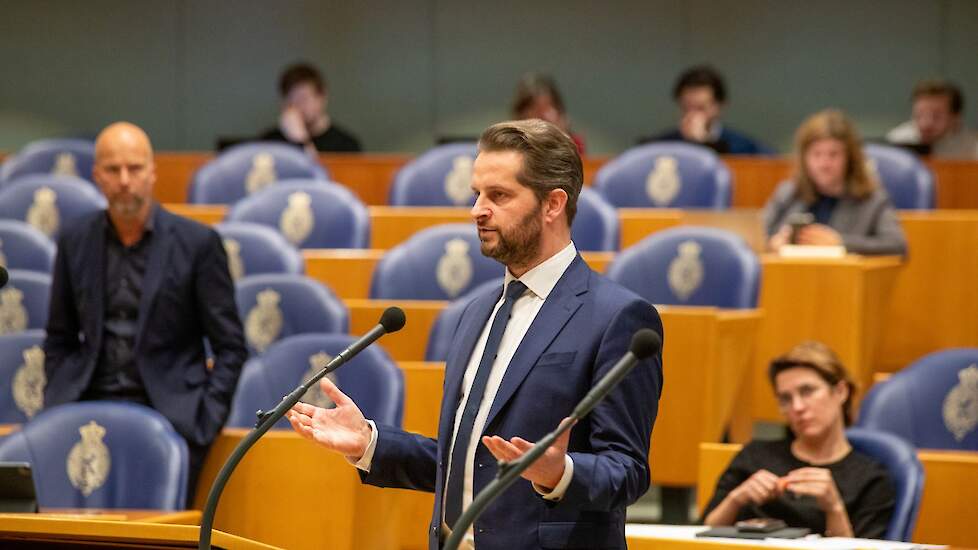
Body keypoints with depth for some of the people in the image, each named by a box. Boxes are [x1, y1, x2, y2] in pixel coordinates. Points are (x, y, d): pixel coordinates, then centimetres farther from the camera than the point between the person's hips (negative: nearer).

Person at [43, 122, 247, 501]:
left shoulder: (197, 243, 1)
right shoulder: (75, 243, 11)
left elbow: (230, 348, 3)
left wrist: (202, 422, -7)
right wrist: (56, 407, 4)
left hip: (166, 408, -3)